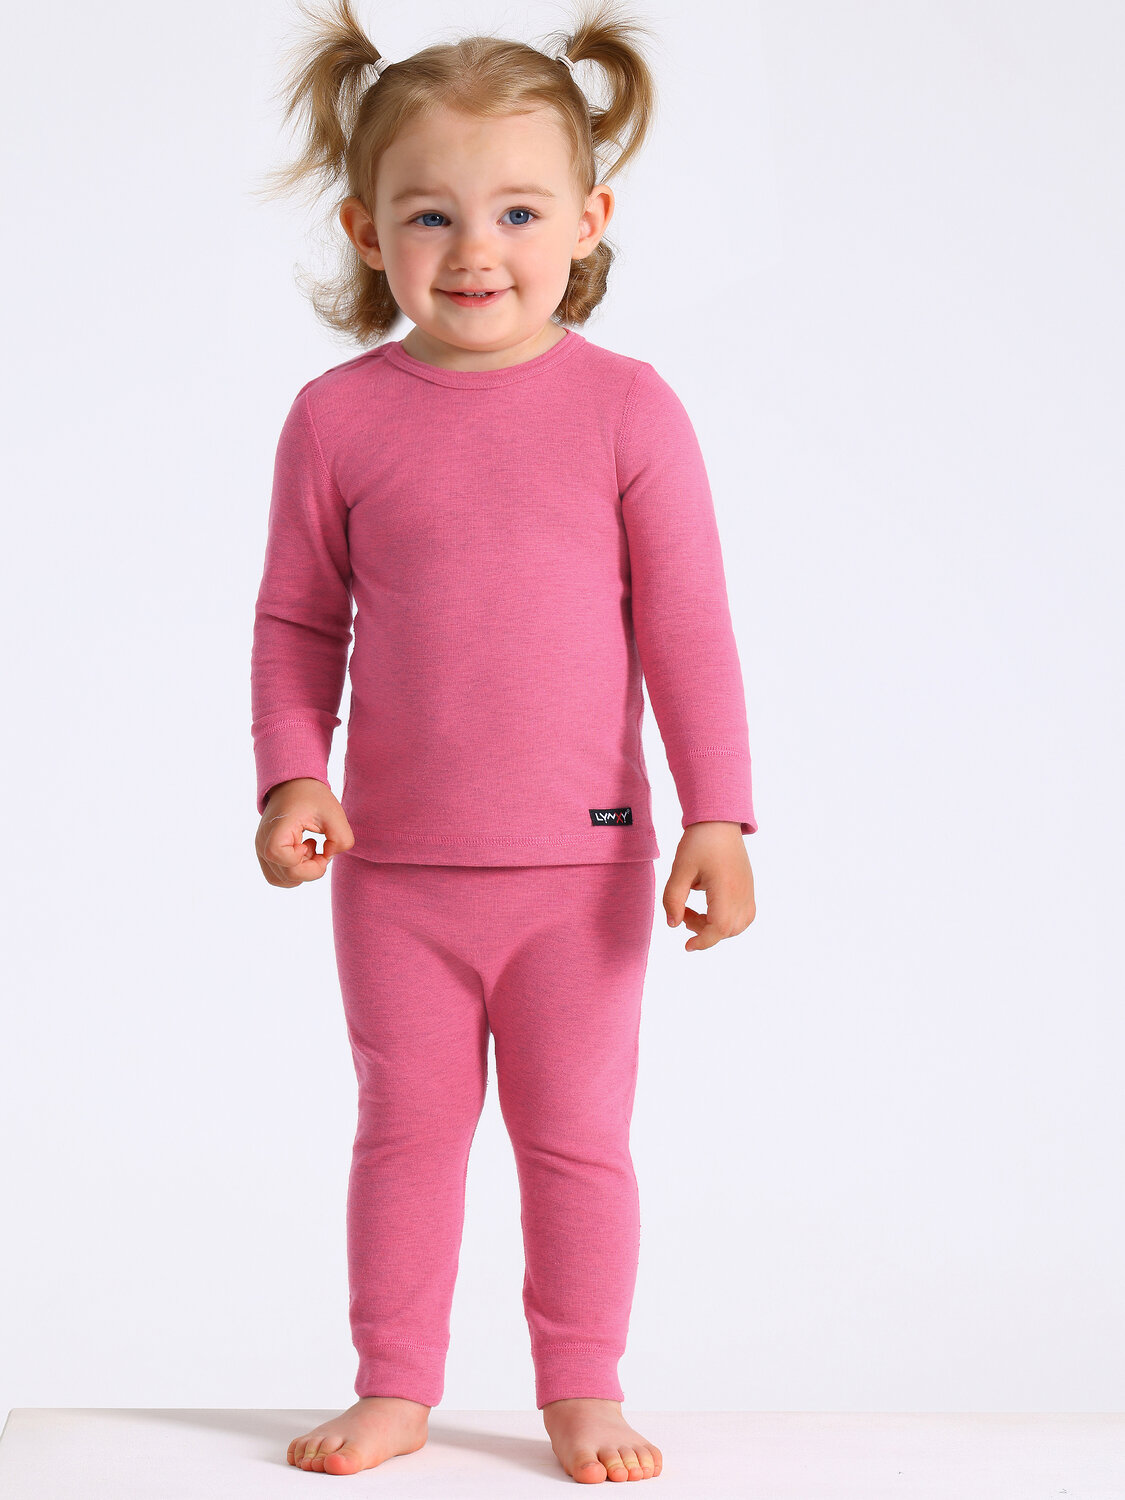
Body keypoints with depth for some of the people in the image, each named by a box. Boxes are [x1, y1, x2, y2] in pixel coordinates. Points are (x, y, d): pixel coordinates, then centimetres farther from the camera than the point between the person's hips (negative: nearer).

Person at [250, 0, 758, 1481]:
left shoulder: (625, 406, -7)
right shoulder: (336, 418, -3)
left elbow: (688, 625, -5)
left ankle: (584, 1389, 27)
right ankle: (394, 1388, 28)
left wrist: (718, 818, -8)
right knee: (406, 1130, 13)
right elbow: (297, 620, 4)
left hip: (581, 861, -1)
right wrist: (291, 774, -9)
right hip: (395, 867, 2)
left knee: (578, 1136, 10)